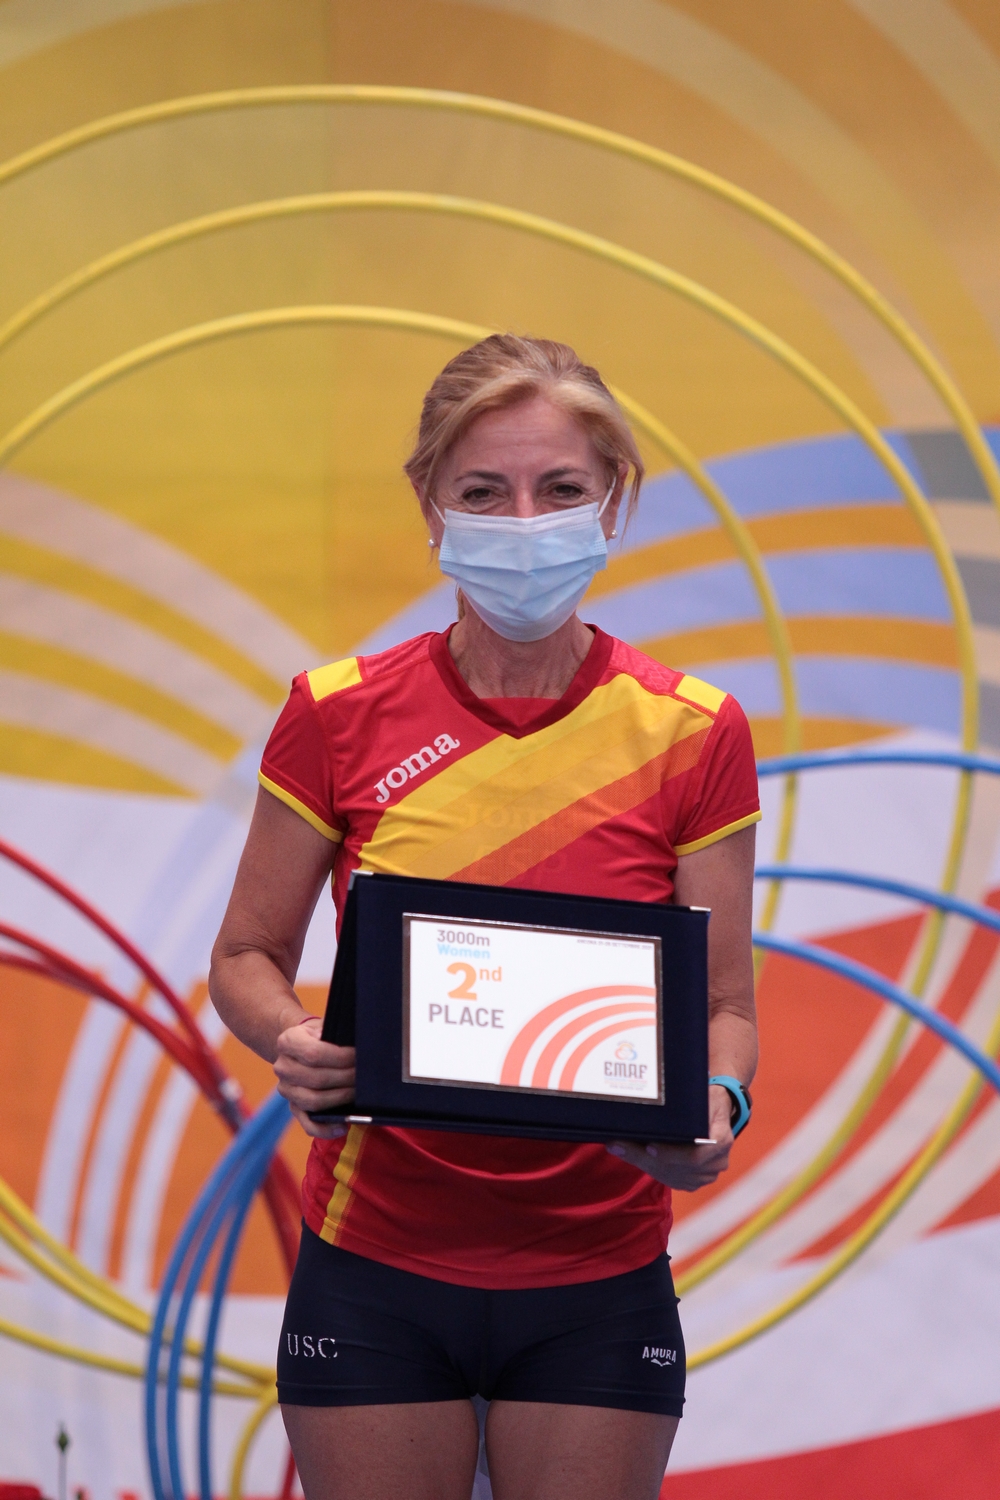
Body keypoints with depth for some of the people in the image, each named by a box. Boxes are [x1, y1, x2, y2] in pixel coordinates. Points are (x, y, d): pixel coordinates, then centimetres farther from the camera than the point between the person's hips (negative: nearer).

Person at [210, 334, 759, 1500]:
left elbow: (724, 1003, 2)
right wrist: (294, 1043, -17)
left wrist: (715, 1108, -20)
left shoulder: (692, 733, -2)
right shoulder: (339, 717, -2)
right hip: (374, 1263, 0)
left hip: (596, 1281, 0)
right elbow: (247, 959, 5)